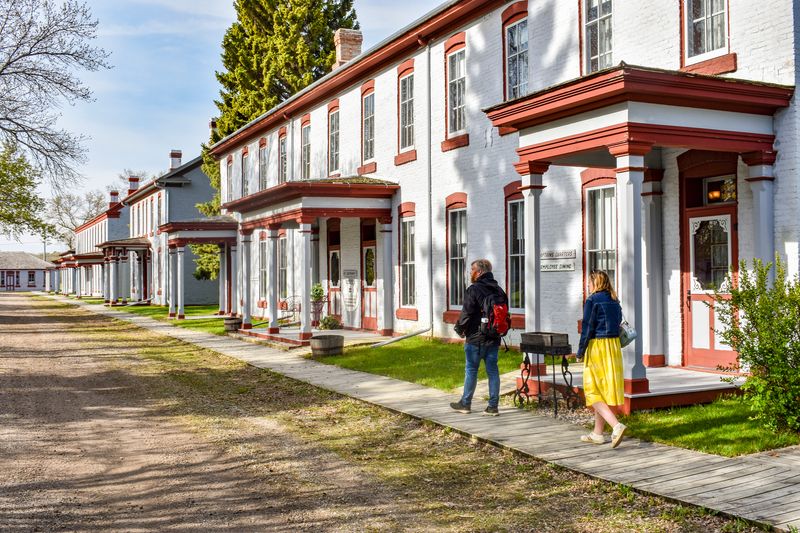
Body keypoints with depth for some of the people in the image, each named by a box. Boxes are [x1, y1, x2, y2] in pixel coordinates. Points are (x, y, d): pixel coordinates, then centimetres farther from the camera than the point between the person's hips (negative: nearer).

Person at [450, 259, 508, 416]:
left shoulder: (474, 289, -13)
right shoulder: (499, 290, 9)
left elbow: (466, 313, -15)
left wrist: (460, 329, 1)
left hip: (475, 338, -6)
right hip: (494, 338, 6)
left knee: (471, 370, 4)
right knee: (492, 370, 8)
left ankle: (465, 403, 15)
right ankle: (493, 406, 9)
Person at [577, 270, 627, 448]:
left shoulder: (592, 300, -11)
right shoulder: (614, 301, 10)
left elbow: (587, 328, -12)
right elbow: (618, 325, 12)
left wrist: (581, 351, -5)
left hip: (596, 346, -7)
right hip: (614, 346, 7)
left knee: (593, 392, -2)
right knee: (605, 391, 13)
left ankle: (617, 425, -19)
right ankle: (598, 434, 21)